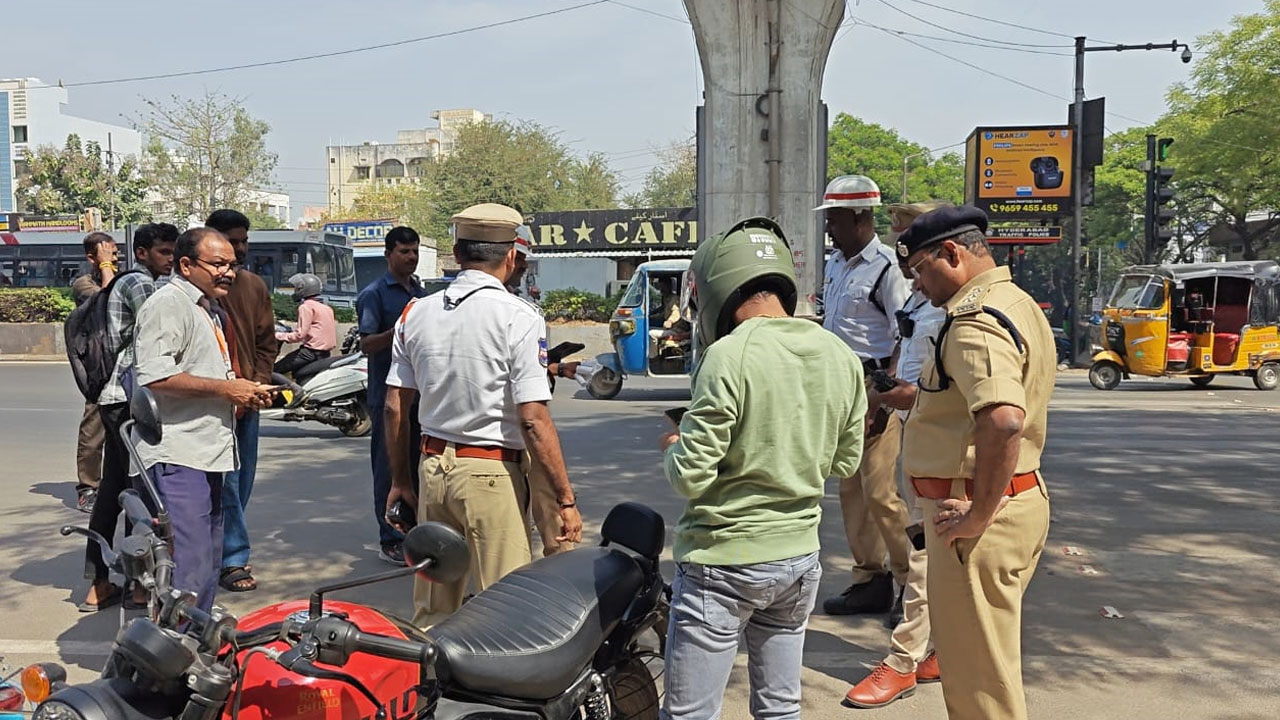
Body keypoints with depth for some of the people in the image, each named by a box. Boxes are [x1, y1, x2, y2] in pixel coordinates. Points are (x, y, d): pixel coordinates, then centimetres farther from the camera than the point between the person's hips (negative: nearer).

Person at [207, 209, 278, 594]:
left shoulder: (255, 286, 12)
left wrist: (258, 384, 2)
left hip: (247, 401, 7)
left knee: (242, 481, 13)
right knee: (225, 482, -5)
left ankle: (219, 549, 28)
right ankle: (233, 559, 2)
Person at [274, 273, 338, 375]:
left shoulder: (306, 306, -9)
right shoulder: (326, 308, 17)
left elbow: (300, 334, -15)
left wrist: (279, 336, -5)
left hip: (311, 351, -9)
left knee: (275, 371, -9)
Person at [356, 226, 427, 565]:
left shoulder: (421, 292, 16)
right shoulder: (374, 294, -7)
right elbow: (367, 344, -16)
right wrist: (397, 330, -30)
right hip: (388, 393, -7)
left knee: (417, 464, 12)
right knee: (390, 468, -2)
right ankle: (390, 541, 4)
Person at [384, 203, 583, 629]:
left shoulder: (416, 313, 5)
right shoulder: (519, 319, -11)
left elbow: (395, 407, 8)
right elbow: (533, 421, -16)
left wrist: (400, 479, 19)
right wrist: (566, 499, -10)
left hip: (433, 467, 6)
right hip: (492, 472, -6)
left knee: (431, 610, 17)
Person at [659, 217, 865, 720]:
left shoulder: (730, 355, -20)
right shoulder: (841, 357, 1)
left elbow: (690, 477, -19)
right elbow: (844, 462, 11)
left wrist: (673, 448, 1)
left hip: (724, 561, -6)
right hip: (800, 556, 7)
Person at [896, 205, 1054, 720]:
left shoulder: (974, 323, -21)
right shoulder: (1020, 305, 13)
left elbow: (1003, 420, -36)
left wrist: (978, 516, -26)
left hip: (977, 509, -11)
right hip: (1022, 496, 11)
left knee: (977, 669, 2)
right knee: (988, 655, 24)